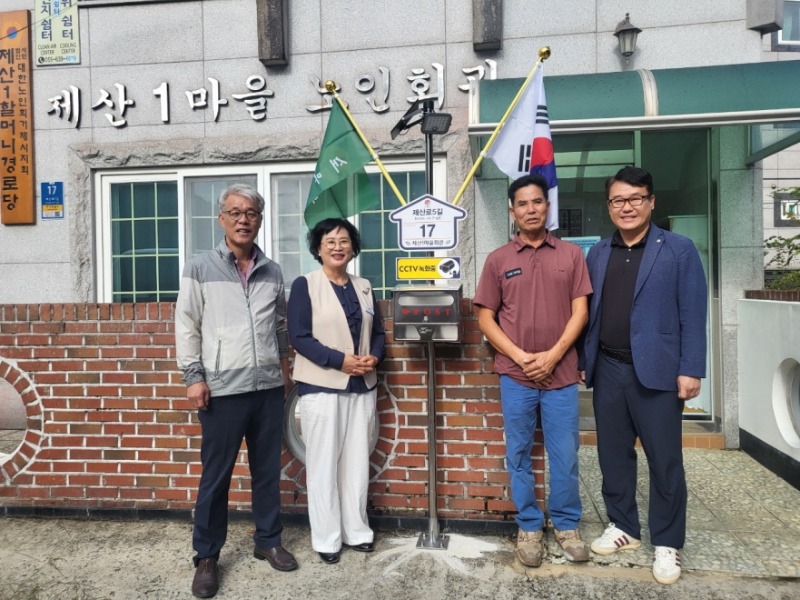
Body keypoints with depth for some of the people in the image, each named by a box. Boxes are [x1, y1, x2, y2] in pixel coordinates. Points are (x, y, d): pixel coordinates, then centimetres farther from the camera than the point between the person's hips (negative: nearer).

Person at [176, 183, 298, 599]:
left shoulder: (272, 272, 9)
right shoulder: (200, 268, -1)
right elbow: (186, 326, -2)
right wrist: (193, 376, -7)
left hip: (269, 387, 4)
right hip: (223, 389, -3)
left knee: (268, 470, 13)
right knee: (215, 476, 6)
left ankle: (268, 542, 30)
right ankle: (206, 557, 22)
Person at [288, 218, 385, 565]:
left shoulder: (364, 287, 12)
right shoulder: (305, 285, -4)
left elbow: (378, 332, 15)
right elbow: (299, 336, -12)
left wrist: (374, 357, -7)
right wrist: (340, 360, -19)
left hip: (362, 386, 5)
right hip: (321, 387, -5)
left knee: (357, 462, 11)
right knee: (323, 465, 3)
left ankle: (356, 531, 27)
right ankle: (326, 539, 18)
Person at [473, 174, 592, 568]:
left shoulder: (571, 254, 5)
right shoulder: (498, 260, 3)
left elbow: (580, 312, 1)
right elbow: (485, 318, 2)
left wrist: (552, 356, -10)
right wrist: (521, 357, -8)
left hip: (561, 374, 0)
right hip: (515, 376, 0)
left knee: (565, 455, 8)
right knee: (519, 456, 9)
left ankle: (566, 526, 28)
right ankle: (529, 527, 26)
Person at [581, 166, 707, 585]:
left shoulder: (679, 250, -1)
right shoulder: (597, 254, 10)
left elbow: (692, 315, -5)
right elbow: (588, 312, 11)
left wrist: (690, 370, -10)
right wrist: (581, 360, 9)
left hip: (656, 372, -4)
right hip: (608, 370, 4)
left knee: (665, 461, 5)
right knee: (613, 454, 13)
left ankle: (667, 543, 21)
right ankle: (623, 526, 30)